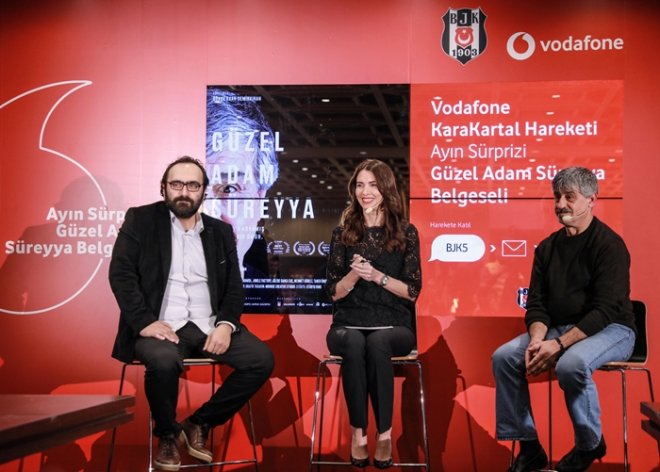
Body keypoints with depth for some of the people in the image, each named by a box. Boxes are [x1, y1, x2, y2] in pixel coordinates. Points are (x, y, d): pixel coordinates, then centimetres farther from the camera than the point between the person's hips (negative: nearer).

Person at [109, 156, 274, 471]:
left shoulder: (220, 231, 14)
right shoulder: (140, 220, 4)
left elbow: (234, 287, 11)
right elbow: (121, 274, -5)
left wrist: (226, 324, -10)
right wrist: (145, 322, -18)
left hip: (209, 326, 4)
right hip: (162, 326, -4)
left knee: (261, 359, -18)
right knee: (164, 361, -37)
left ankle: (199, 423, 3)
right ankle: (167, 433, -5)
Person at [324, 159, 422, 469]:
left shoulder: (406, 233, 5)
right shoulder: (342, 233, 9)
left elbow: (412, 291, 1)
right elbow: (334, 292, 6)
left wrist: (378, 276, -14)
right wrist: (353, 274, -14)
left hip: (394, 324, -1)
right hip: (349, 323, 1)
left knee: (377, 343, -36)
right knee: (354, 343, -35)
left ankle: (384, 432, -25)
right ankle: (358, 430, -23)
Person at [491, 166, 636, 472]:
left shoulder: (610, 244, -12)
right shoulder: (548, 247, 9)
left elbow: (606, 309, -20)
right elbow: (536, 302, 7)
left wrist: (559, 344, -28)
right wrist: (537, 339, -15)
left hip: (611, 329, -6)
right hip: (559, 328, 7)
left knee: (571, 364, -37)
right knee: (504, 356, -15)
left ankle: (590, 444, -10)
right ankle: (528, 447, -8)